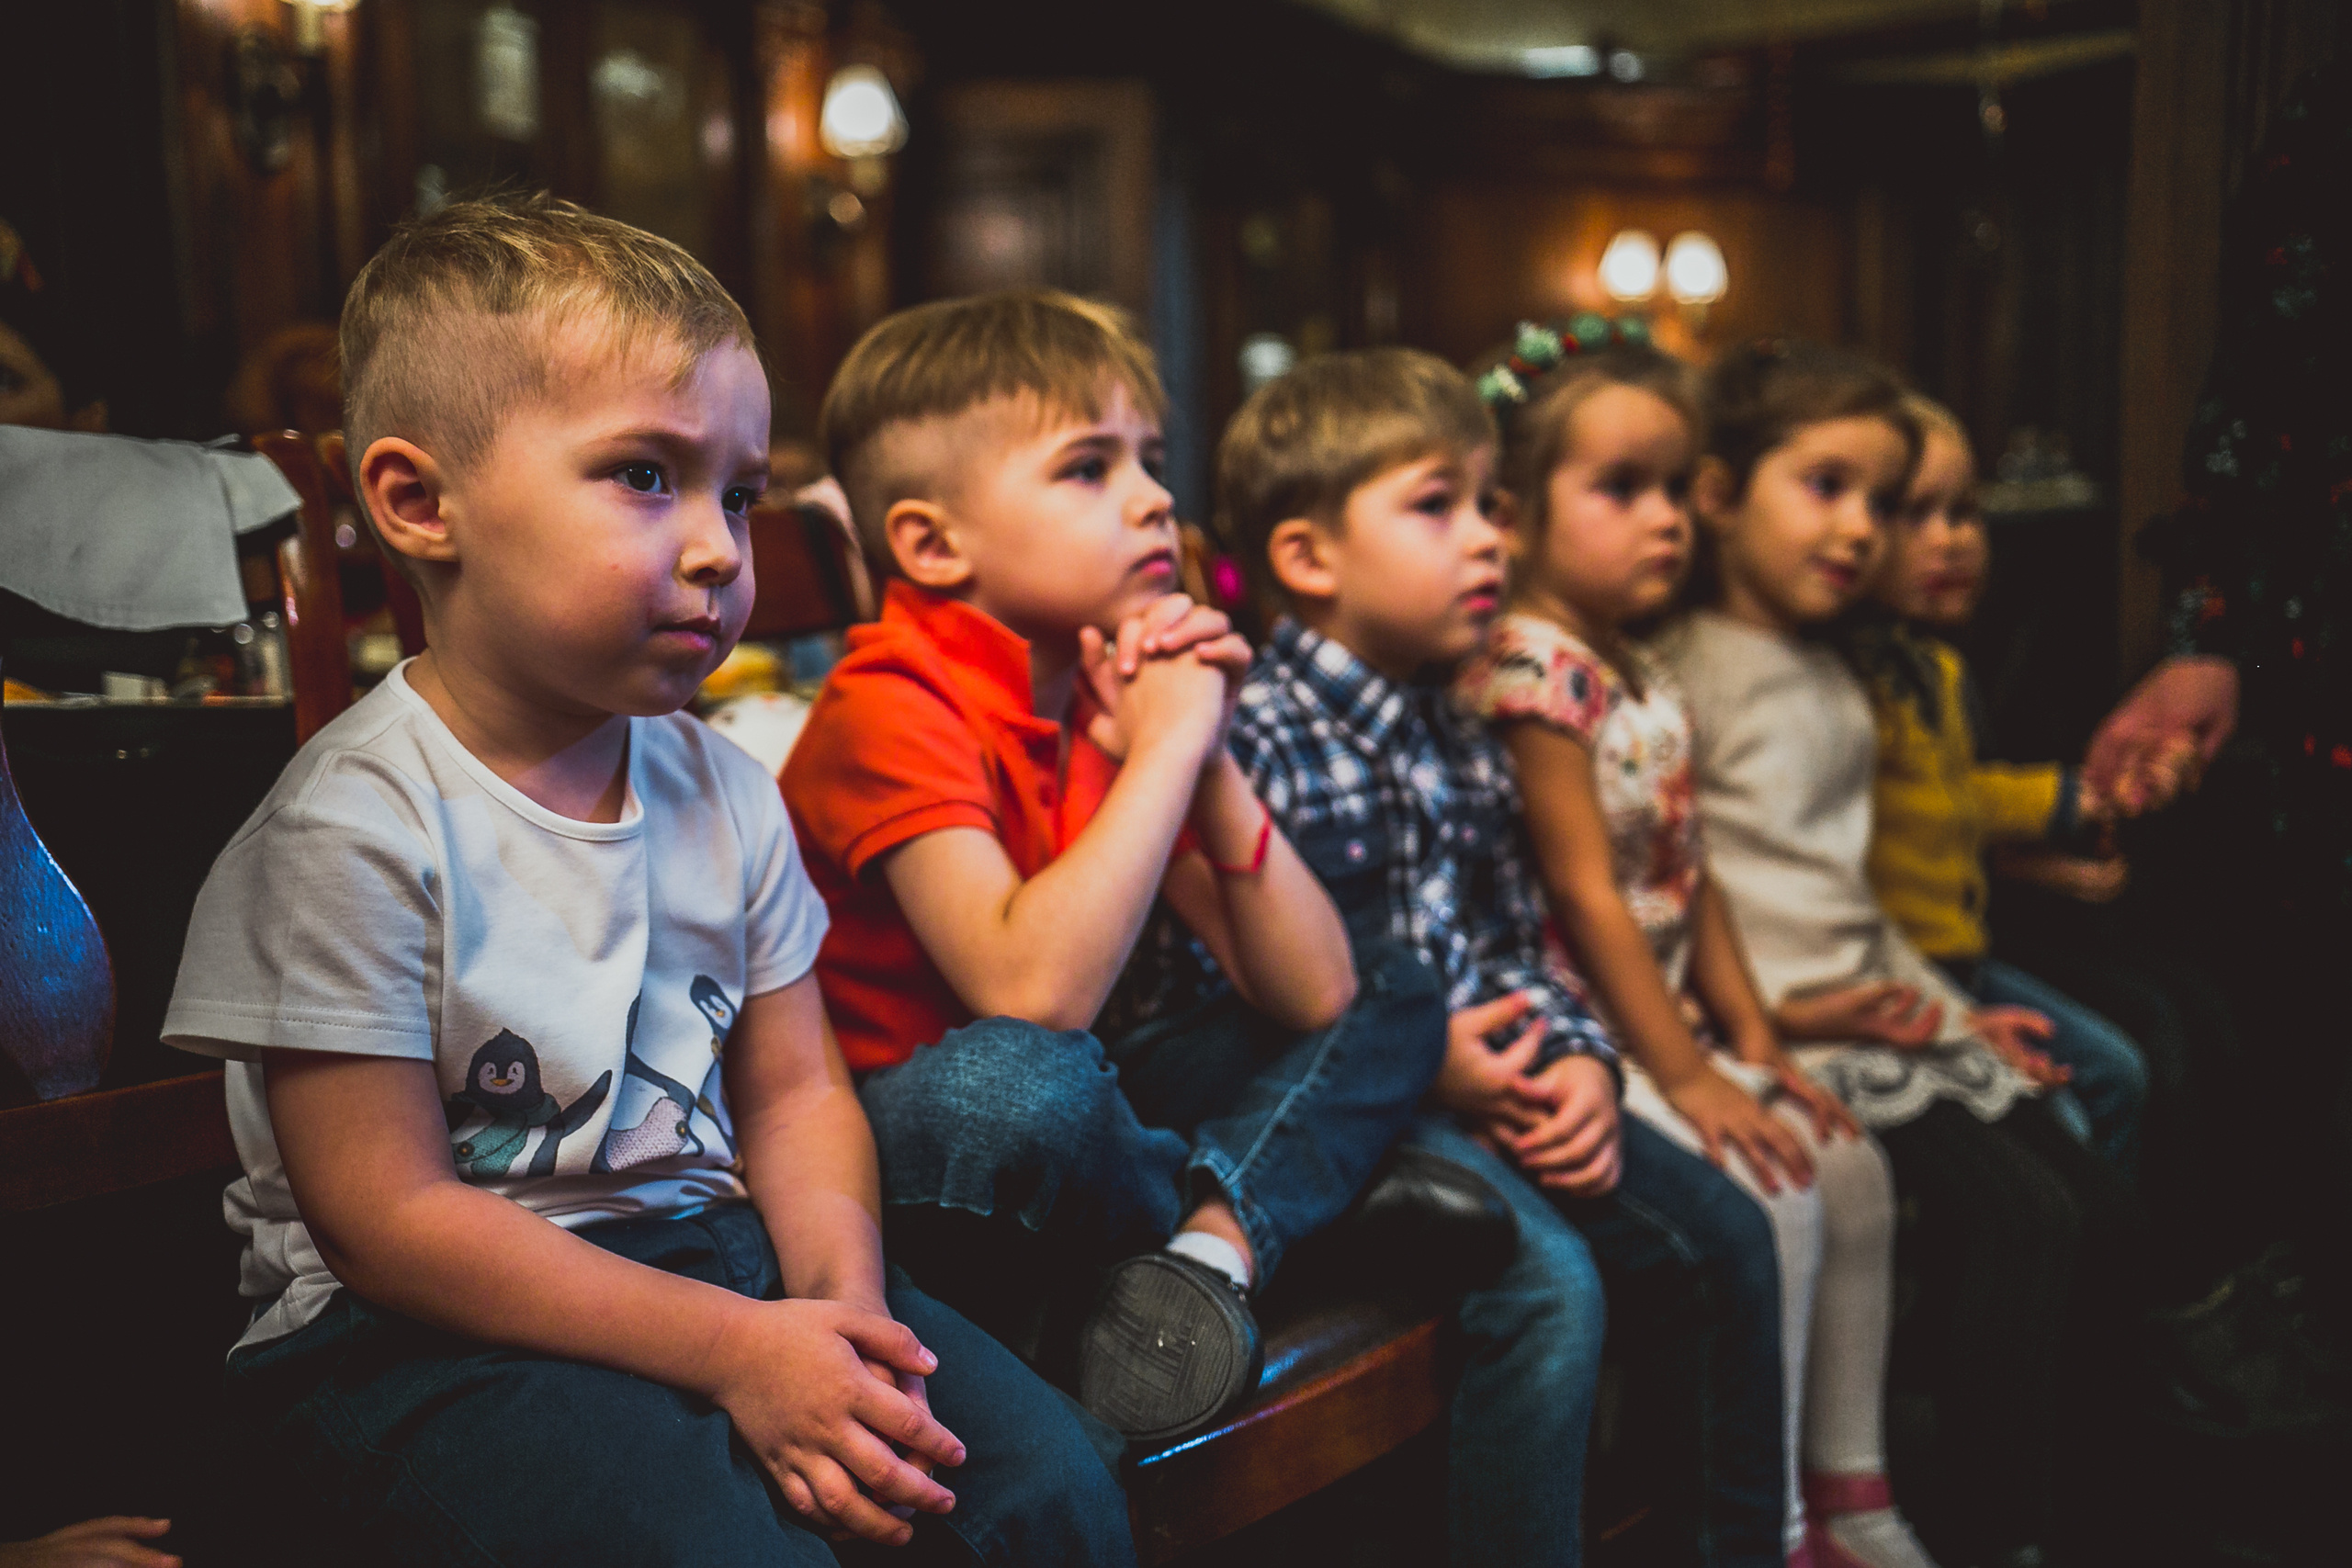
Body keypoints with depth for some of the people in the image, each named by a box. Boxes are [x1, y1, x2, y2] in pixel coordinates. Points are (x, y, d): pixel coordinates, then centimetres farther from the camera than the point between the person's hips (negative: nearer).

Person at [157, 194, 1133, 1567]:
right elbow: (389, 1221, -15)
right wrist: (732, 1349, -20)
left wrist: (839, 1298, -14)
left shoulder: (725, 792, 5)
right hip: (435, 1337, -5)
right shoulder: (355, 829, -15)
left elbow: (795, 1090, 8)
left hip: (714, 1254, 6)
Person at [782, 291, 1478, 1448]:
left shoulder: (1119, 697, 3)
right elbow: (1032, 993, -36)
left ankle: (1209, 1244, -17)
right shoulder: (889, 709, -19)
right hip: (895, 1164, -7)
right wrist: (1167, 748, -26)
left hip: (1070, 1132, 8)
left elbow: (1314, 996, 0)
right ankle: (1228, 1223, -8)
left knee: (1399, 1004, 7)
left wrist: (1209, 759, -12)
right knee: (1021, 1080, -40)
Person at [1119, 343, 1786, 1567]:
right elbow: (1195, 994, -20)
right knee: (1551, 1285, -28)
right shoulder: (1254, 740, -15)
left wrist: (1580, 1059, -1)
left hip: (1487, 1082, 9)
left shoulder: (1459, 744, 13)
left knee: (1720, 1234, 7)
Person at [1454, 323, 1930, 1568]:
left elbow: (1691, 879, 14)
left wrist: (1755, 1039, 8)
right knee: (1771, 1189, -19)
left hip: (1666, 1021, 10)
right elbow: (1585, 894, -20)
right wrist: (1690, 1078, -18)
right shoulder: (1530, 668, -17)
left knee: (1851, 1164, 6)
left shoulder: (1644, 678, 12)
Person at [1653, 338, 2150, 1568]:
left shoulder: (1830, 678, 20)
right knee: (2019, 1217, -20)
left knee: (2103, 1221, 4)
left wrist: (1947, 1005, 19)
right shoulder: (1677, 675, -10)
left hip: (1884, 1015, 10)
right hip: (1780, 1037, -9)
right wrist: (1777, 1010, -19)